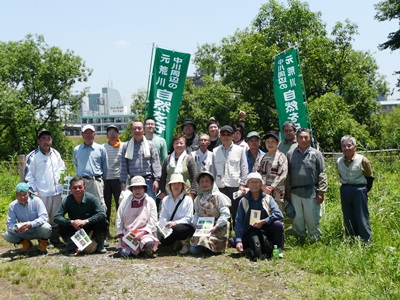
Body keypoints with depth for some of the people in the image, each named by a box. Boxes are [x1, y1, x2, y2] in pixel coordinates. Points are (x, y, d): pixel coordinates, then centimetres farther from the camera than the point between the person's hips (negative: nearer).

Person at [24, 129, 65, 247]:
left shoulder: (56, 153, 9)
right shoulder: (32, 156, -7)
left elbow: (62, 167, 23)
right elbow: (28, 175, -6)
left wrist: (61, 176, 5)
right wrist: (33, 190, -11)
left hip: (57, 192, 5)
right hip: (42, 193, -5)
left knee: (56, 217, 12)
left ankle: (55, 239, 22)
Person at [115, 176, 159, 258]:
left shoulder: (150, 201, 4)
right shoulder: (125, 201, 7)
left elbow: (153, 222, -2)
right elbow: (118, 220, 6)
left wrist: (141, 233, -15)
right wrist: (121, 237, -3)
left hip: (145, 233, -1)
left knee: (149, 245, -33)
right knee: (124, 253, -25)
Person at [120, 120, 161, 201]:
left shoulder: (150, 144, 6)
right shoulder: (126, 146, 9)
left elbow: (155, 163, 1)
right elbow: (123, 165, 9)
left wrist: (156, 179, -7)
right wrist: (123, 182, 4)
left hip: (148, 180, -1)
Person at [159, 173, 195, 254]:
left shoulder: (188, 199, 1)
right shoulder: (165, 200, 12)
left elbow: (188, 218, -7)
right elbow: (162, 217, 7)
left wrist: (175, 223, -24)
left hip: (185, 227, -3)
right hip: (170, 227, 3)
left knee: (176, 229, -37)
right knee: (163, 240, -26)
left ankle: (185, 243, -4)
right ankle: (177, 241, 9)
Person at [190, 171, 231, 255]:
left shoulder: (217, 196, -8)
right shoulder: (198, 199, 11)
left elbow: (225, 213, -13)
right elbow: (197, 214, 13)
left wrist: (216, 227, -19)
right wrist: (195, 224, -7)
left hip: (218, 229, -5)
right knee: (193, 250, -11)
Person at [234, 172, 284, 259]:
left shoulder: (268, 198, -1)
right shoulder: (243, 201, 1)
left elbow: (279, 214, -14)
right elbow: (239, 222, -6)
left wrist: (263, 222, -23)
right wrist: (238, 241, -18)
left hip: (267, 231, -2)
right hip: (251, 232, 2)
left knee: (278, 224, -31)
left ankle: (278, 249, -7)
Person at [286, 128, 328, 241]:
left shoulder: (316, 154, 2)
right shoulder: (290, 154, 7)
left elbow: (322, 174, 1)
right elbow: (287, 175, 10)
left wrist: (321, 192, -5)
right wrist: (287, 191, 6)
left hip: (311, 192, -2)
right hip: (295, 192, 2)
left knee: (312, 218, 2)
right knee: (297, 219, 10)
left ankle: (316, 239, 17)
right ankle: (300, 239, 23)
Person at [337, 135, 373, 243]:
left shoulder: (362, 160, -8)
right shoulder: (339, 162, 4)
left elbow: (369, 177, 2)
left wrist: (363, 190, 5)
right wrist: (346, 188, 12)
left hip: (359, 189, -4)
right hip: (345, 191, 5)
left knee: (362, 218, -3)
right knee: (348, 219, 10)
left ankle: (368, 242, 5)